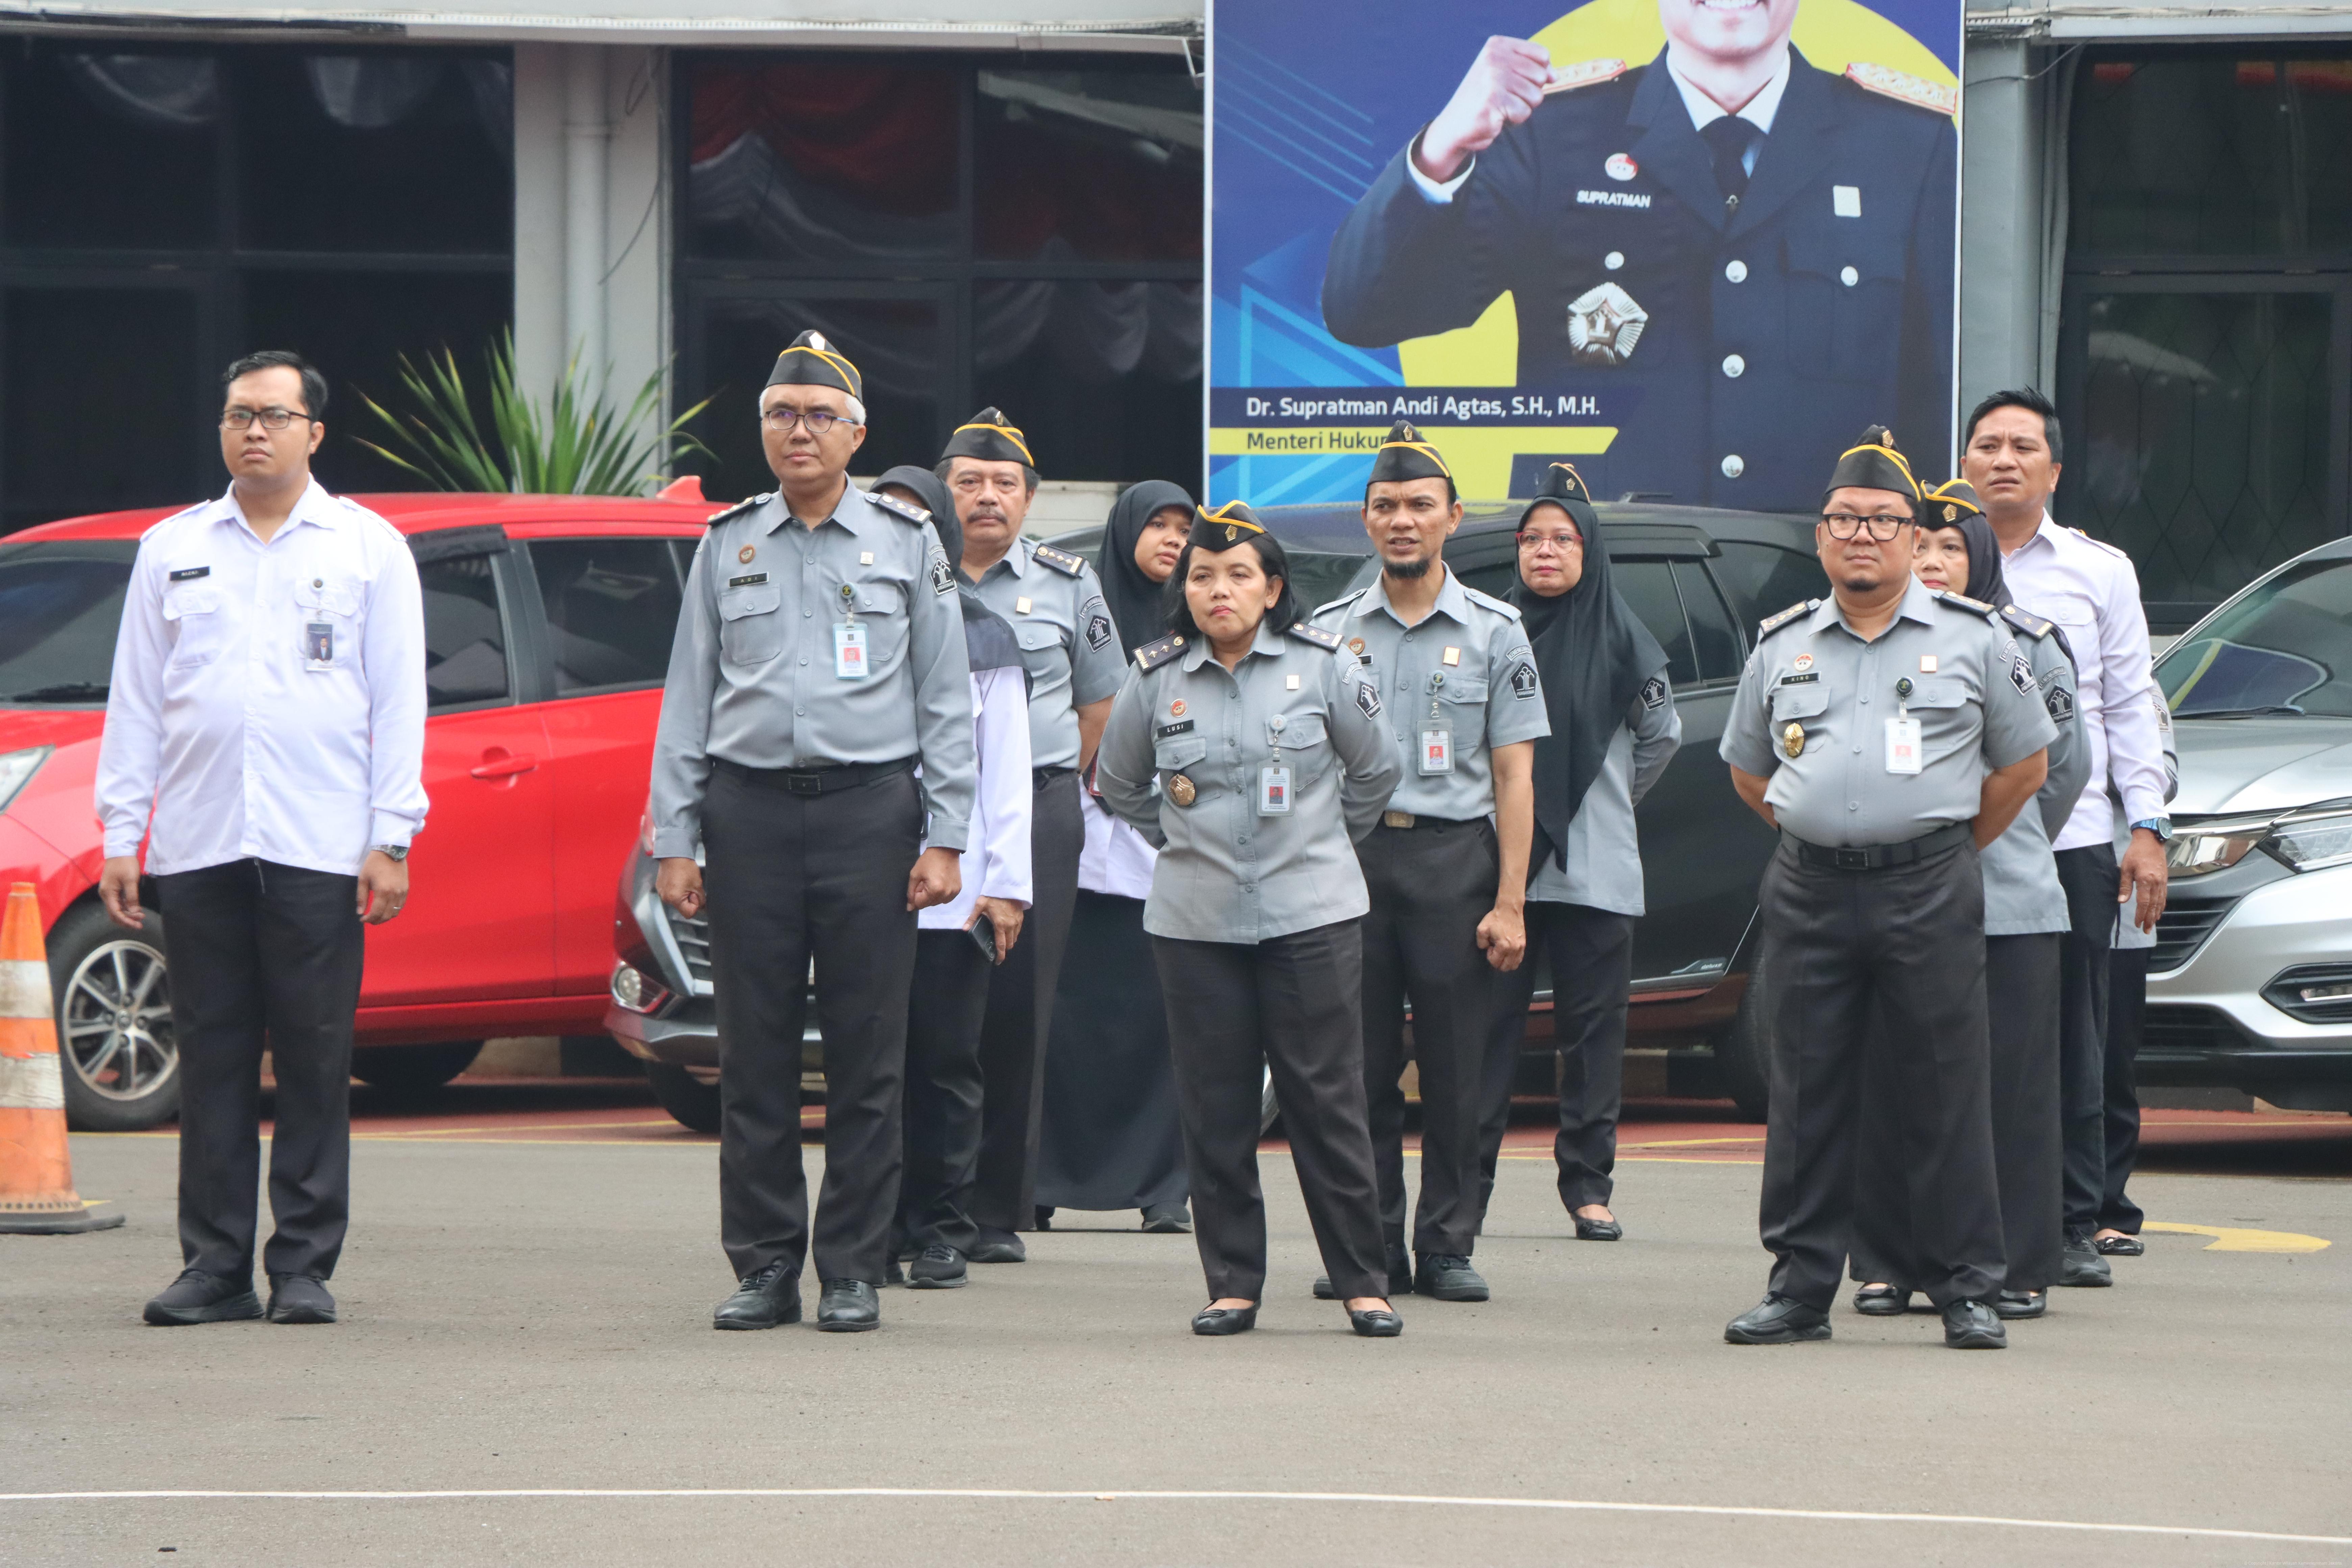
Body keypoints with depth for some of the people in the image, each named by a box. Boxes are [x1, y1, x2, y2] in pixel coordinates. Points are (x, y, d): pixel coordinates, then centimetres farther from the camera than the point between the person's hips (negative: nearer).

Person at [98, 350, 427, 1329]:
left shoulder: (368, 548, 8)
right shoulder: (172, 550, 14)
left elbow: (397, 700, 5)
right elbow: (134, 698, 14)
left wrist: (391, 839, -3)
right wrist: (119, 832, 6)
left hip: (318, 846, -2)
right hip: (198, 845, 2)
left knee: (315, 1063, -2)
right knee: (212, 1060, 2)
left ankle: (305, 1268, 3)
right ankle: (215, 1267, 6)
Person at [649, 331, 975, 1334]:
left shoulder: (907, 545, 8)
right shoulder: (727, 546, 12)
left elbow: (946, 701, 7)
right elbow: (687, 698, 12)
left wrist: (945, 839, -1)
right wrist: (674, 839, 4)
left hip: (870, 808, -1)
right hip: (749, 809, 1)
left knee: (866, 1055, -1)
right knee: (754, 1054, 1)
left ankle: (853, 1271, 4)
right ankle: (765, 1267, 8)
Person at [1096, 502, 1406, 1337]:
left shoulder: (1320, 666, -1)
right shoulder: (1155, 679, 3)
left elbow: (1375, 769, 12)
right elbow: (1119, 782, 19)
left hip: (1310, 916, -2)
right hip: (1194, 921, 2)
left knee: (1327, 1103, -2)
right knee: (1215, 1111, 2)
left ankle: (1363, 1282, 5)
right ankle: (1232, 1283, 10)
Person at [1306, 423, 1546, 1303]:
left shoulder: (1494, 632, 6)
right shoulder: (1331, 631, 11)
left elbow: (1513, 775, 3)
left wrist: (1509, 902, -6)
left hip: (1455, 857, -1)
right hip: (1351, 857, 1)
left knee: (1455, 1068, 0)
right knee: (1359, 1068, 1)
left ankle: (1447, 1247, 6)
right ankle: (1370, 1247, 8)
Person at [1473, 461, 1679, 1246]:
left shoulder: (1620, 639, 4)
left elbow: (1662, 734, 18)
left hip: (1595, 868, 0)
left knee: (1592, 1030, 3)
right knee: (1490, 1026, -2)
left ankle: (1588, 1184, 9)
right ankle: (1466, 1184, 1)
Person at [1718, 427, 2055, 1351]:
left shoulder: (1972, 641, 4)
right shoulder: (1782, 647, 12)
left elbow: (2024, 763, 10)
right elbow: (1748, 772, 23)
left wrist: (1950, 845, 9)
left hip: (1929, 892, -3)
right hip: (1808, 893, 3)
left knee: (1947, 1094, -3)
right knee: (1807, 1093, 4)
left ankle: (1966, 1289, 3)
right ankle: (1801, 1288, 10)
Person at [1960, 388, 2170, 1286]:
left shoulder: (2101, 573, 12)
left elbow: (2132, 708, 12)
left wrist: (2147, 826, 3)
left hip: (2073, 839, 1)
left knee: (2075, 1041, 1)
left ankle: (2077, 1226, 8)